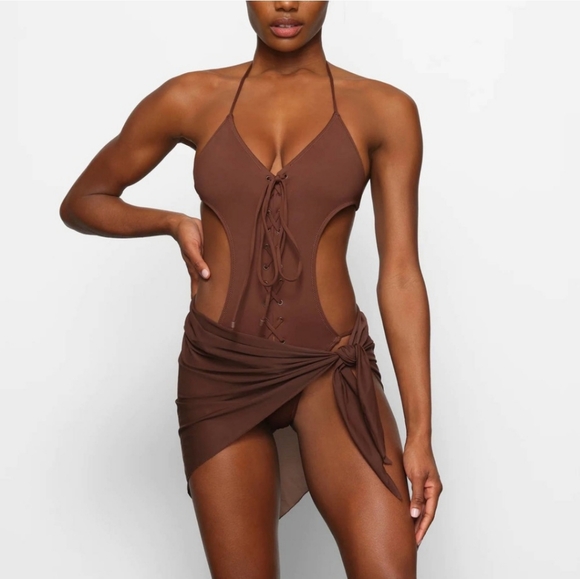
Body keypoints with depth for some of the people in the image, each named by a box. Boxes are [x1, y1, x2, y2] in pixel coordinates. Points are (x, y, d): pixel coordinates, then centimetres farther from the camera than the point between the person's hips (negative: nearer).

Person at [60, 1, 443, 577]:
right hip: (219, 369, 1)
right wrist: (172, 223, -3)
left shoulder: (384, 110, 0)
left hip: (331, 367, -1)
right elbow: (80, 203, 15)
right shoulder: (190, 99, 3)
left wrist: (420, 431, -8)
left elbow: (400, 272, -4)